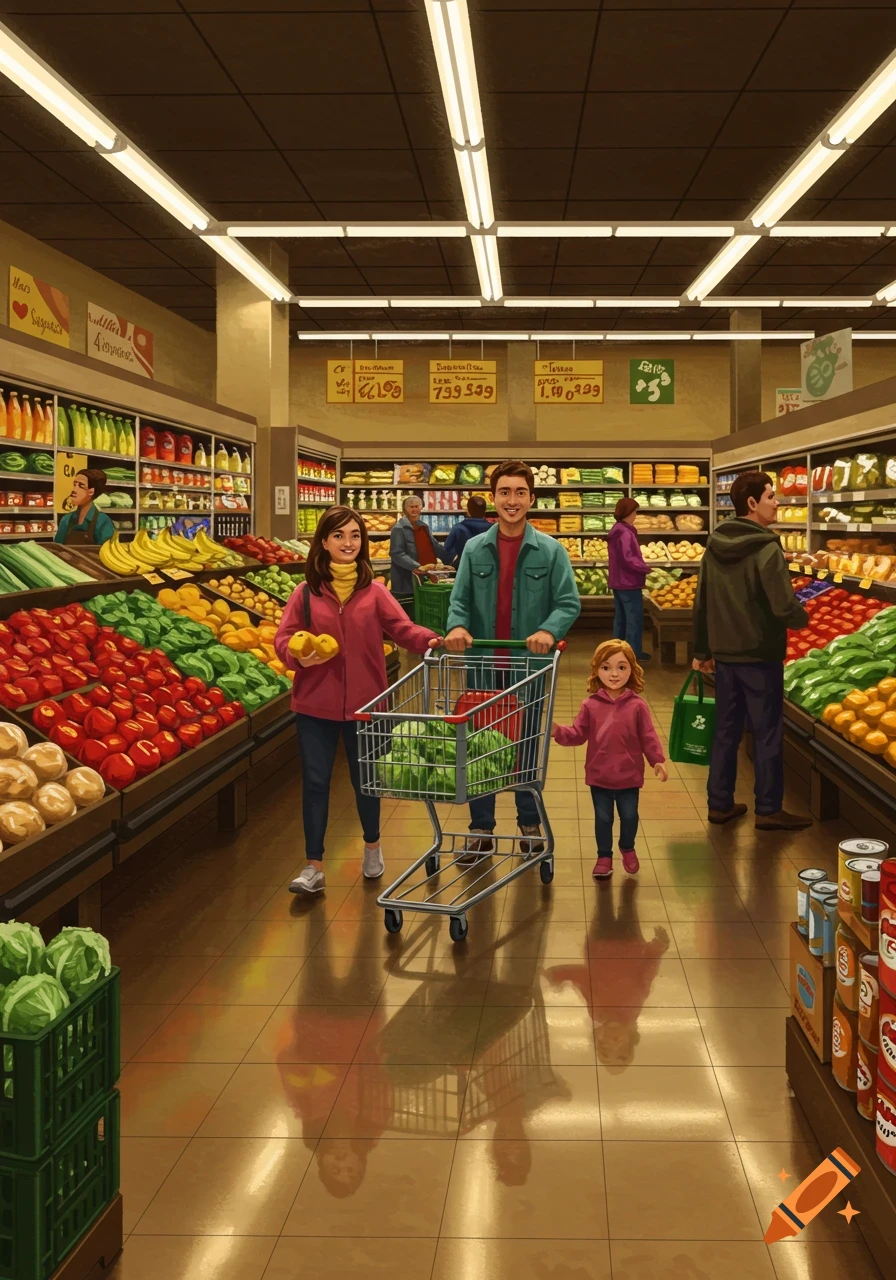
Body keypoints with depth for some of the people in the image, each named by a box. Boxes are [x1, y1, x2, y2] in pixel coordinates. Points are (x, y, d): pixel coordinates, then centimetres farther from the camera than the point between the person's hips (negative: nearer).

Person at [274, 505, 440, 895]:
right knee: (315, 782, 4)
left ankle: (372, 846, 39)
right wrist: (297, 656, -23)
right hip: (315, 704, 0)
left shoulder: (373, 592, -2)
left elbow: (400, 627, -10)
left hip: (364, 703, 0)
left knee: (365, 778, 15)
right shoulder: (306, 594, -1)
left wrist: (429, 641, -29)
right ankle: (314, 867, 12)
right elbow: (283, 638, -2)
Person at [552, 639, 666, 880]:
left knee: (629, 816, 14)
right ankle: (604, 857, 29)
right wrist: (558, 732, -22)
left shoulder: (637, 705, -8)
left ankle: (627, 849, 41)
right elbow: (578, 734, -6)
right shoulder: (591, 705, -7)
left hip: (629, 776, 0)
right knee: (603, 818, 12)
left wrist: (657, 761, -16)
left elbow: (648, 737, -7)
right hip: (599, 776, 0)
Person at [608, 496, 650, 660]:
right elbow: (628, 559, -25)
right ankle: (634, 652, 3)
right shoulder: (625, 533, -21)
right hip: (629, 583, -10)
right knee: (634, 618, -2)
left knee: (621, 617, 15)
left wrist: (641, 566, 9)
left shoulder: (616, 530, 11)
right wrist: (646, 568, -13)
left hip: (618, 582, 10)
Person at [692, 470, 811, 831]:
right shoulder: (767, 550, -17)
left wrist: (702, 651, 17)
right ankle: (768, 810, 10)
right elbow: (785, 607, -22)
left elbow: (701, 604, 9)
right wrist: (804, 617, 1)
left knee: (726, 730, 13)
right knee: (767, 733, 4)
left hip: (724, 653, 7)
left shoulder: (714, 547, 5)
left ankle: (720, 804, 20)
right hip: (760, 655, -6)